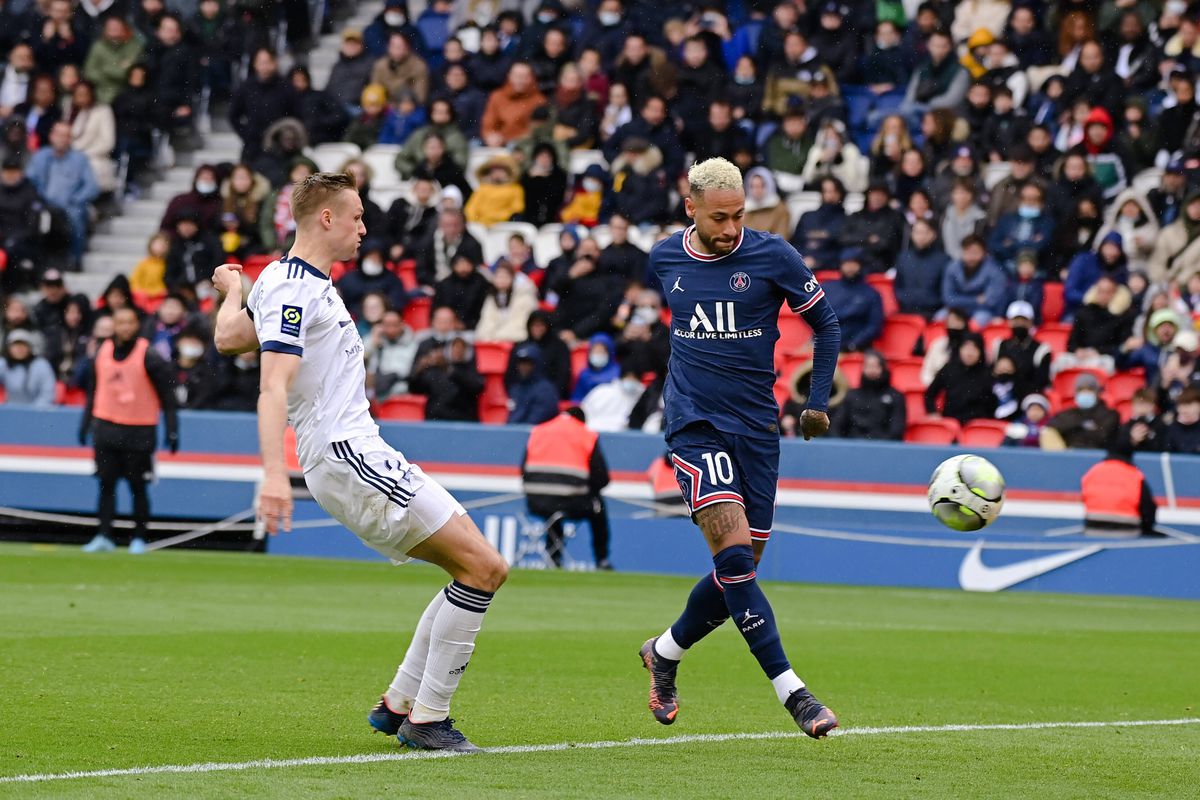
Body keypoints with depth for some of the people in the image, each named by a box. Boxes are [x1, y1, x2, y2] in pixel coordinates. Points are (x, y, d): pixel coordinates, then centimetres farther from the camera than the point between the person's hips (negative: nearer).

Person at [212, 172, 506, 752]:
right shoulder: (292, 289, -12)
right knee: (481, 567, -14)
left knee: (485, 571, 9)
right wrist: (273, 474, -34)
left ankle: (399, 703, 12)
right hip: (346, 456, -11)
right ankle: (427, 718, -9)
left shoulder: (306, 283, 18)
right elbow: (274, 387, -23)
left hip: (360, 454, 11)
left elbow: (228, 338, 25)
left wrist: (232, 291, 45)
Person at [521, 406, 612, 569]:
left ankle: (553, 558, 28)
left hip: (535, 503, 3)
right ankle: (602, 560, 27)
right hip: (572, 504, -3)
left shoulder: (537, 432, 17)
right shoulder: (588, 436, 10)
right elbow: (602, 479, 7)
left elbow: (524, 472, 13)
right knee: (597, 506, 28)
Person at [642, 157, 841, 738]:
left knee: (740, 568, 5)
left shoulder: (772, 257, -5)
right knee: (734, 552, -19)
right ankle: (790, 691, -19)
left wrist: (817, 402, 3)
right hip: (694, 424, -1)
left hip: (756, 427, 1)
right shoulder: (664, 258, 2)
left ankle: (664, 653, 31)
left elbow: (825, 325, 7)